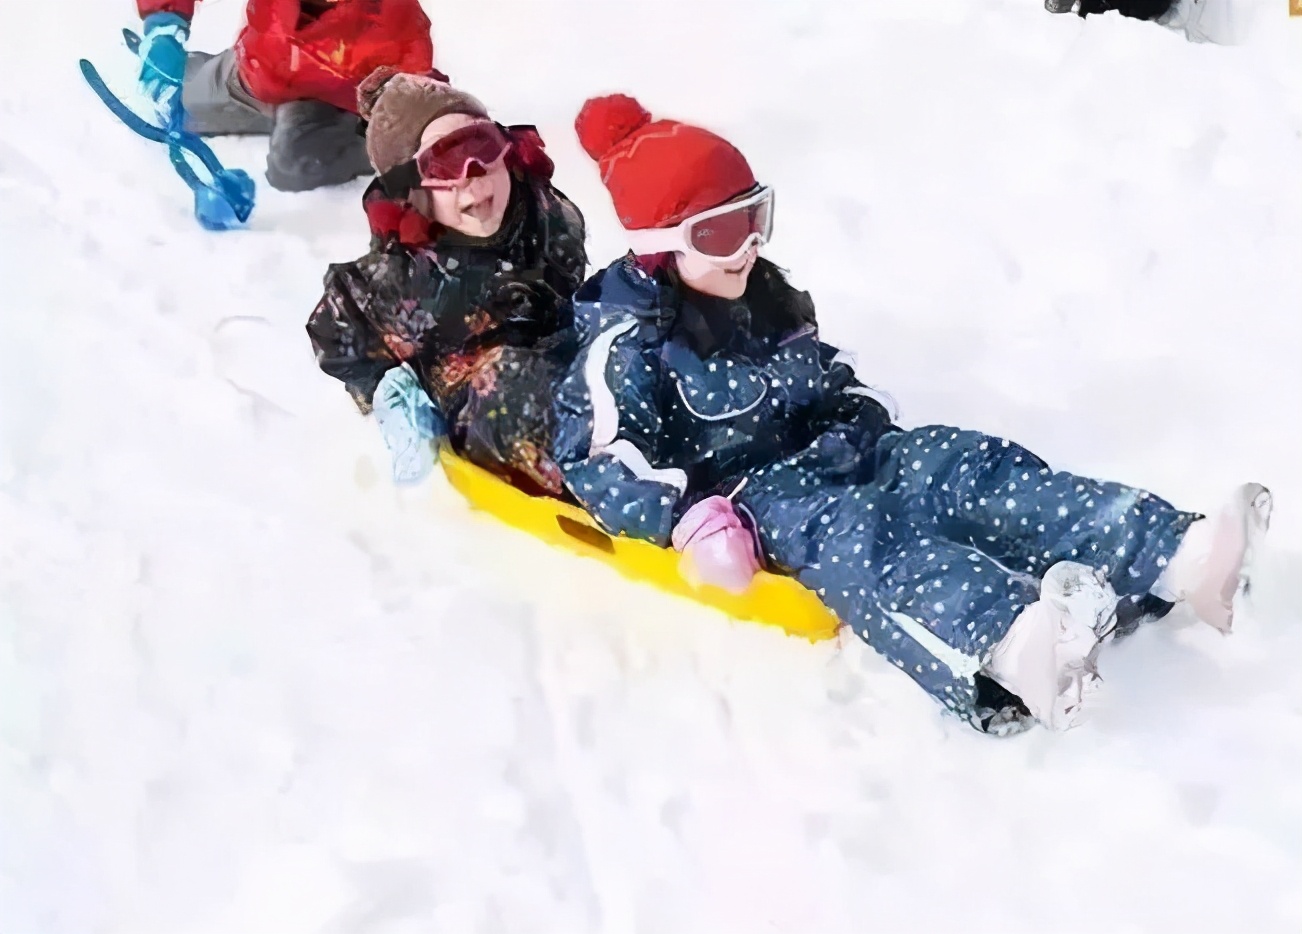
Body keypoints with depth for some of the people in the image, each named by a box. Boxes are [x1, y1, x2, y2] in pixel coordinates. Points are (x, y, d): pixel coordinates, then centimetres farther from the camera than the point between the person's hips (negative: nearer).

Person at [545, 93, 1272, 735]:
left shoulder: (771, 301, 16)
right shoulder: (630, 343, -9)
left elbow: (832, 383, 26)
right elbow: (599, 464, -16)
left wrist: (865, 426, 4)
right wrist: (689, 516, -29)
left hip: (828, 457, 8)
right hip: (749, 495, -7)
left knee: (974, 473, -16)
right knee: (855, 536, -39)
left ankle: (1177, 557, -34)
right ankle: (1011, 644, -69)